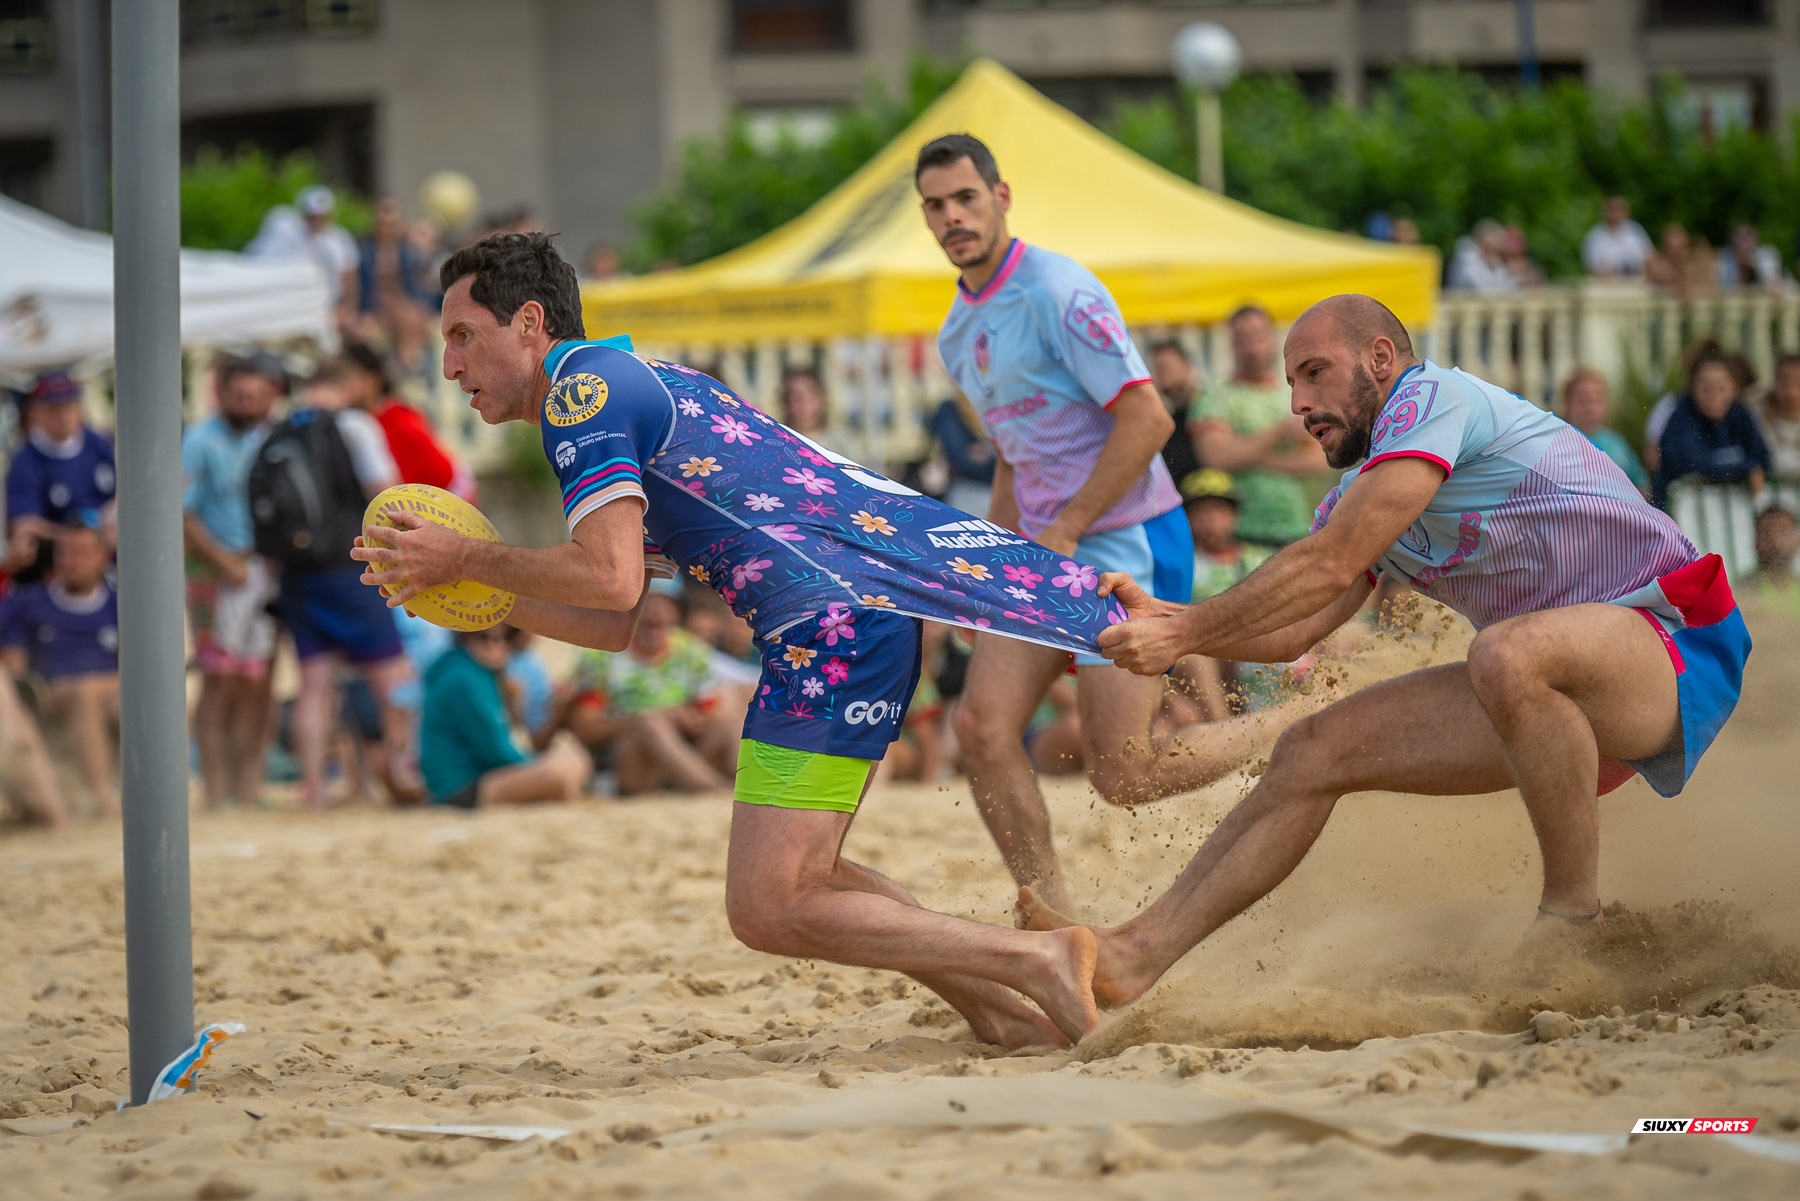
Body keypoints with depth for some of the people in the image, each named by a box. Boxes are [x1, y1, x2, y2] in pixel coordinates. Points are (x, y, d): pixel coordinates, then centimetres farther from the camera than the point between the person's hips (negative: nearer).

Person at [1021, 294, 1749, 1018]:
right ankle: (1140, 953, 0)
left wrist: (1184, 633, -13)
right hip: (1559, 696, 9)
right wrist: (1163, 619, -2)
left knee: (1507, 656, -41)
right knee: (1314, 752, 0)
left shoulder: (1432, 399, -11)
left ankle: (1574, 913, -23)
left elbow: (1328, 566, -17)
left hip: (1674, 640, -9)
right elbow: (1293, 633, 13)